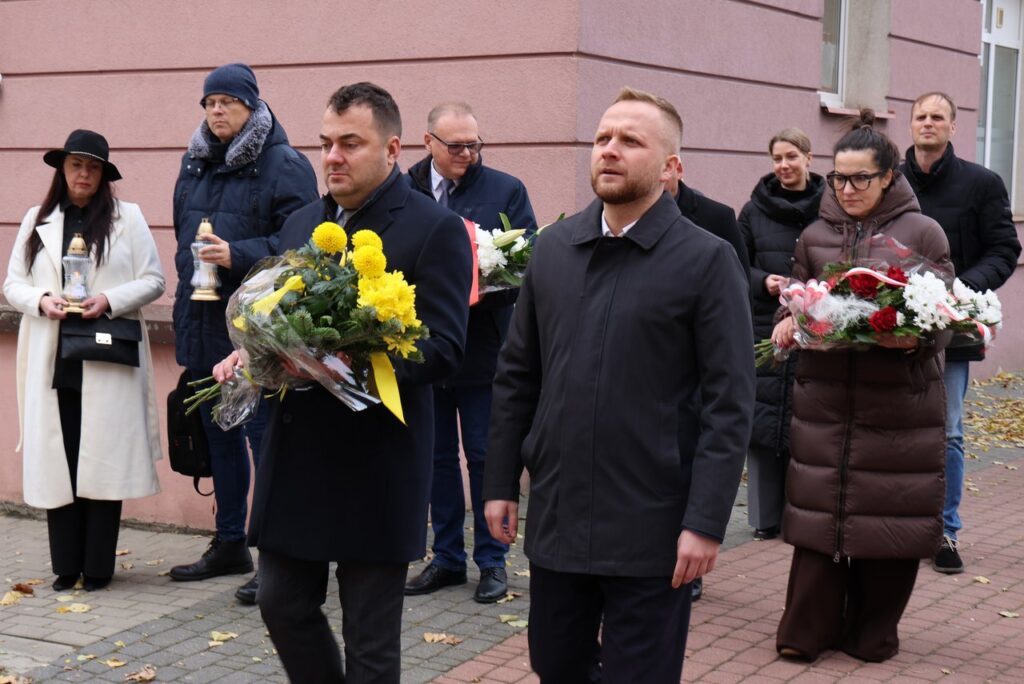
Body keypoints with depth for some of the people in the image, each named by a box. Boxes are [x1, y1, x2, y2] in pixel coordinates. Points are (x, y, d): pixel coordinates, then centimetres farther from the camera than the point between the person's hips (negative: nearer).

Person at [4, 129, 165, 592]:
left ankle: (98, 568, 6)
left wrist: (109, 300, -13)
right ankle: (66, 567, 10)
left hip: (108, 362, -2)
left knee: (103, 461, -2)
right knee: (56, 462, 2)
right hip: (52, 360, 2)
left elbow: (152, 281, 3)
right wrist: (41, 300, -8)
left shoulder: (128, 217, 7)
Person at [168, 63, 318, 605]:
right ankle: (229, 544, 28)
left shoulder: (285, 165, -9)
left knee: (265, 435, -5)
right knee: (220, 436, 16)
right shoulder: (195, 164, 14)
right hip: (203, 326, 8)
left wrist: (239, 255, -24)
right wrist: (190, 270, 14)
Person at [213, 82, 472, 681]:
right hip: (297, 452, 7)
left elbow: (442, 349, -17)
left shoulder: (435, 230, -10)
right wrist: (251, 354, -2)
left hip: (377, 465, -6)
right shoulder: (302, 224, 12)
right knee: (283, 605, 14)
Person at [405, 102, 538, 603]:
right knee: (436, 457, 11)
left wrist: (484, 290, -21)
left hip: (482, 346, -2)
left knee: (485, 456, 4)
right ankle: (446, 557, 23)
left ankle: (492, 561, 15)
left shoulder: (506, 191, 0)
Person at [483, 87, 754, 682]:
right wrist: (501, 482, 8)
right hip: (554, 520, 5)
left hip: (651, 532, -4)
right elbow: (517, 376, 12)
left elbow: (730, 403, -10)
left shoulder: (707, 260, -7)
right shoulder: (553, 248, 7)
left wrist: (706, 521, -15)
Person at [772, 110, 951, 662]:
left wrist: (915, 338, -21)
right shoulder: (815, 236, 11)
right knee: (819, 508, 4)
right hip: (824, 395, 2)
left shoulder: (922, 232, 1)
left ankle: (874, 632, 20)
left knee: (889, 514, 4)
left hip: (899, 402, -2)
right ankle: (808, 629, 13)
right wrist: (788, 322, -4)